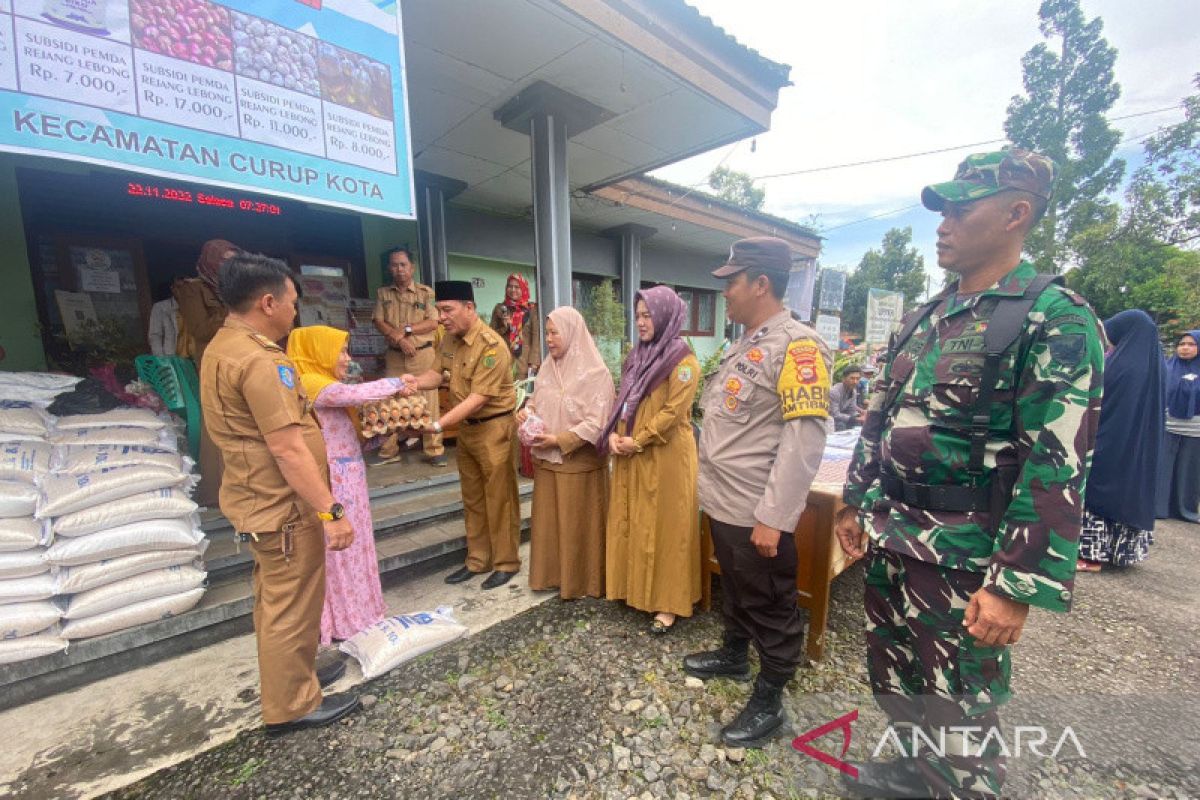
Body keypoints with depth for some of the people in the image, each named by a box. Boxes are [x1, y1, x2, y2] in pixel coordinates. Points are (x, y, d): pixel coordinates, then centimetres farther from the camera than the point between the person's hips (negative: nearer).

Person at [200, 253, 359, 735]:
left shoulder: (223, 346, 9)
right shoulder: (259, 359, -24)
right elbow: (287, 448, -28)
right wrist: (331, 511, -25)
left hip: (256, 498, 10)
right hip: (282, 505, -10)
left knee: (276, 598, 24)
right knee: (293, 605, 6)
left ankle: (292, 670, 44)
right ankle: (291, 705, 25)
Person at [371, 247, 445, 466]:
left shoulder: (426, 292, 2)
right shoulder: (383, 294, 10)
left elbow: (433, 323, -6)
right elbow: (378, 323, 1)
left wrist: (407, 329, -12)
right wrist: (400, 338, -13)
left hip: (423, 354, -2)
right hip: (394, 356, 3)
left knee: (428, 401, -2)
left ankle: (434, 449, 4)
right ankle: (388, 449, 18)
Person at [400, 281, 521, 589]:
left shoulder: (491, 345, -23)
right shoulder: (450, 338, 3)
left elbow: (478, 398, -26)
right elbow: (439, 372, 8)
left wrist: (438, 425, -30)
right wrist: (416, 381, -15)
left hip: (494, 428, -8)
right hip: (466, 427, 8)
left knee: (499, 498, 5)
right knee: (472, 499, 17)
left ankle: (506, 562, 23)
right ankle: (477, 560, 34)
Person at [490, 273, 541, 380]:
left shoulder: (532, 309, 5)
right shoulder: (499, 308, 12)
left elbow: (536, 336, -1)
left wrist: (534, 361, -10)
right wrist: (504, 327, -7)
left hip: (525, 361, -1)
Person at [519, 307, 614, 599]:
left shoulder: (595, 373, -13)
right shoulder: (548, 367, 6)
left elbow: (596, 423, -17)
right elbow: (535, 402, 15)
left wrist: (559, 440, -19)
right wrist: (525, 413, -7)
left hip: (579, 462, -6)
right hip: (546, 459, 6)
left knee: (577, 523, 8)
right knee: (547, 520, 16)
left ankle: (580, 581, 27)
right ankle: (551, 574, 35)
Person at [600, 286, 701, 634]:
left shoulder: (683, 361, -10)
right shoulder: (637, 356, 13)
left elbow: (674, 411, -17)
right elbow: (622, 401, 13)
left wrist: (637, 441, -16)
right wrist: (614, 434, -3)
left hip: (665, 457, -7)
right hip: (630, 456, 7)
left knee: (663, 526, 3)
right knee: (631, 521, 14)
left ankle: (667, 602, 18)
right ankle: (634, 587, 32)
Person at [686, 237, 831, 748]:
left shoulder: (795, 345, -18)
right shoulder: (742, 347, 10)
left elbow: (804, 441, -23)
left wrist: (773, 518, -23)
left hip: (757, 515, -8)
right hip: (723, 503, 9)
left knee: (770, 608, 12)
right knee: (734, 589, 27)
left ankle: (769, 703, 32)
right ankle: (734, 655, 49)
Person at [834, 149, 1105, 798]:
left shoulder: (1056, 319, -12)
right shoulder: (922, 320, 9)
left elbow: (1056, 468, -17)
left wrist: (1017, 586, -18)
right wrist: (856, 504, 11)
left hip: (964, 557, -7)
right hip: (888, 540, 7)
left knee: (958, 707, 13)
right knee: (894, 680, 24)